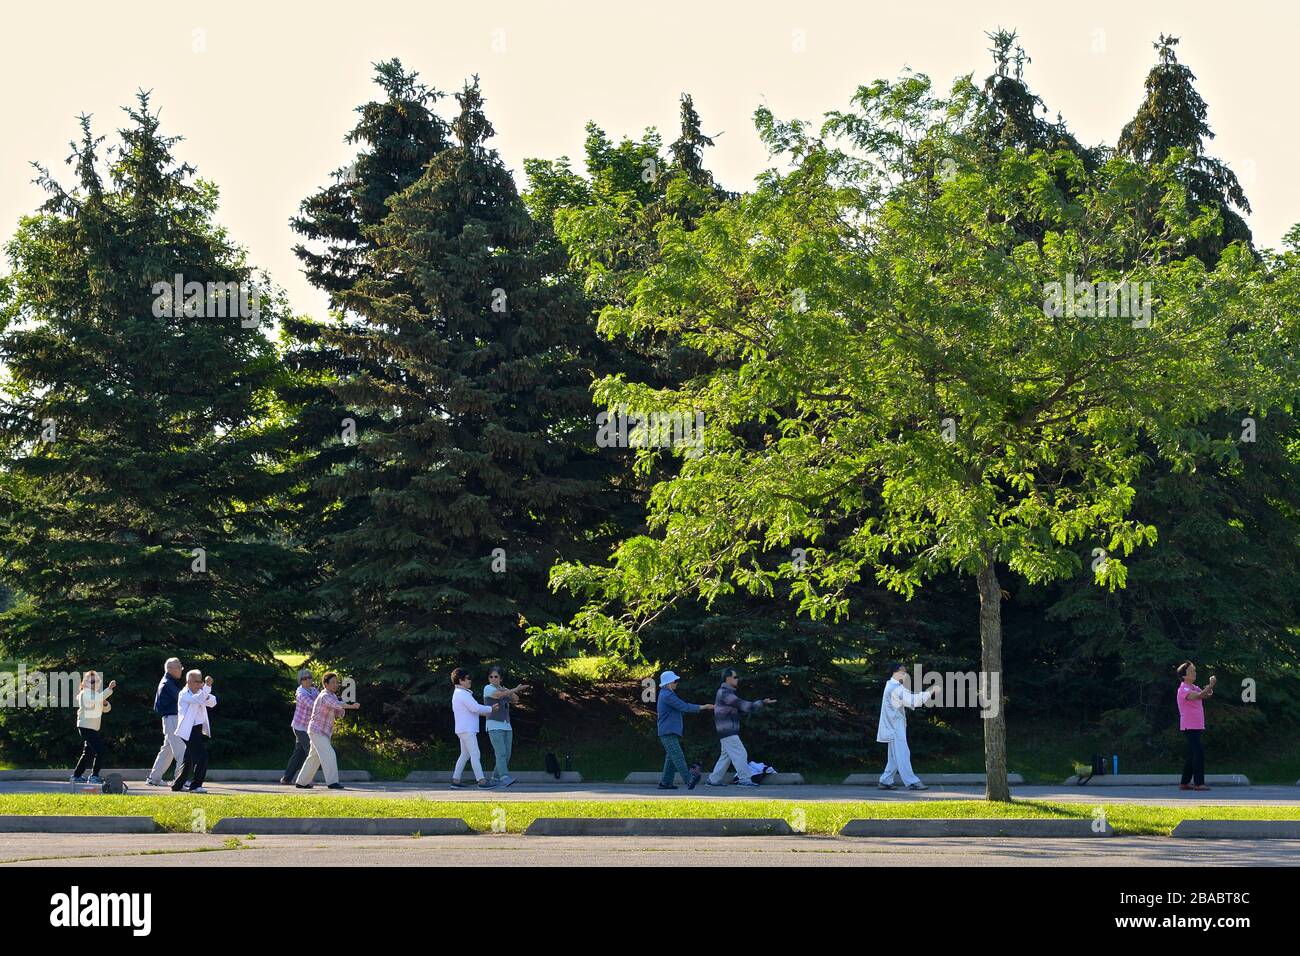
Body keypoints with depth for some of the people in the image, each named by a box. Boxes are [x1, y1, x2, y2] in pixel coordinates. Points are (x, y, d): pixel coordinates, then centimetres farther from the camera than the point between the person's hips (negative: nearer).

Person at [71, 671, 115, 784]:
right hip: (85, 727, -10)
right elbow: (96, 700, -33)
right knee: (100, 750, -15)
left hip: (94, 728, 10)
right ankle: (94, 776, -11)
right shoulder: (85, 693, -12)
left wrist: (105, 703, -7)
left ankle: (76, 775, 24)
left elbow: (106, 709, 17)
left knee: (88, 753, 15)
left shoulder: (97, 693, 16)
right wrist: (109, 689, -36)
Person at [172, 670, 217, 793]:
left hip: (199, 730, 9)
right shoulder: (184, 695, -10)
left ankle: (177, 785, 27)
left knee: (189, 759, 16)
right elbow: (198, 699, -29)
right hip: (189, 731, -9)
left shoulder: (199, 693, 15)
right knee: (202, 757, -17)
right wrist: (207, 686, -41)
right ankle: (196, 785, -13)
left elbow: (212, 702, 6)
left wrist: (207, 696, -15)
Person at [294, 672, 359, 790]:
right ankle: (332, 782, -21)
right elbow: (337, 704, -38)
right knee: (329, 755, -17)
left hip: (324, 733, 10)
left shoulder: (333, 696, 13)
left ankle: (301, 782, 24)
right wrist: (352, 706, -48)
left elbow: (339, 713, 13)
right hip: (317, 731, -10)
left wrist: (341, 711, -10)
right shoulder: (325, 696, -18)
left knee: (314, 758, 16)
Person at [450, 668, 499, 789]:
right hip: (467, 730, -11)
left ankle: (455, 780, 13)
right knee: (475, 754, -12)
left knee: (465, 755, 13)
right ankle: (481, 780, -15)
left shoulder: (458, 694, 18)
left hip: (464, 730, 11)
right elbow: (475, 708, -21)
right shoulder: (463, 694, -15)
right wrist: (490, 709, -8)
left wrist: (484, 712, 15)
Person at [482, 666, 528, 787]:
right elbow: (498, 695, -23)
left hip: (506, 726, 7)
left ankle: (496, 777, 15)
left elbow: (515, 699, 2)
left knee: (507, 754, 4)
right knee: (501, 753, -19)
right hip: (494, 726, -7)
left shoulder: (504, 689, 16)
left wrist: (508, 691, -17)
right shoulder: (488, 688, -4)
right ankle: (505, 778, -29)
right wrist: (516, 689, -16)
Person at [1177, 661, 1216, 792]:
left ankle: (1184, 782, 16)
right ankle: (1198, 783, -16)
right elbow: (1199, 696, -29)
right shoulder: (1184, 689, -14)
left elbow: (1207, 695, 11)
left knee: (1192, 755, 11)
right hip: (1189, 727, -10)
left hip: (1197, 726, 10)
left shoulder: (1194, 687, 16)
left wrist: (1210, 686, -8)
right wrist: (1210, 685, -30)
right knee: (1199, 754, -15)